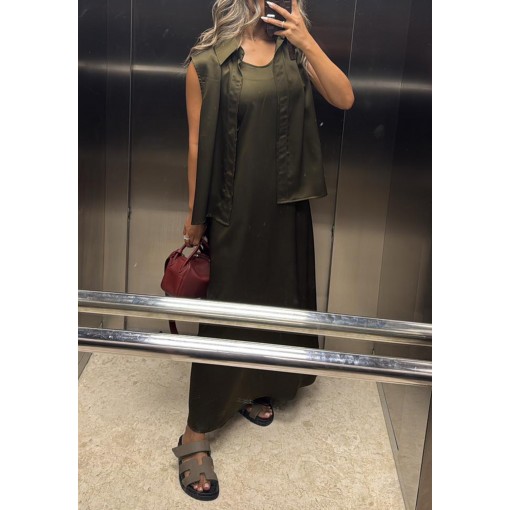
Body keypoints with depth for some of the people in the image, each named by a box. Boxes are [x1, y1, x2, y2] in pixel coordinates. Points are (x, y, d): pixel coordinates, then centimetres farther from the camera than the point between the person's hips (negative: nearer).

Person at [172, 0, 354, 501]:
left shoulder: (293, 49, 4)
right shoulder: (207, 61, -9)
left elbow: (344, 98, -5)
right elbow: (198, 142, -6)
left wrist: (306, 41, -13)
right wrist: (195, 215, -2)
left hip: (287, 203, 5)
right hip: (234, 207, -5)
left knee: (278, 296, 17)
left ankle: (253, 389, 42)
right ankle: (195, 434, 11)